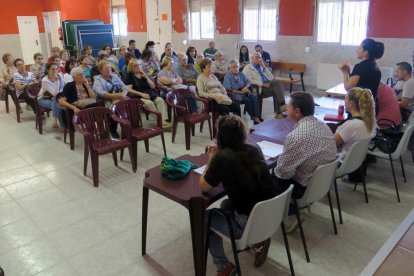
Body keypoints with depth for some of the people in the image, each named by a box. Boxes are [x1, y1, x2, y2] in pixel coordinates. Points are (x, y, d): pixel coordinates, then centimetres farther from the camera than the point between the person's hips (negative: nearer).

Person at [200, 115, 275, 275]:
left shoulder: (222, 158, -19)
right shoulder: (255, 150, 0)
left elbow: (203, 187, -6)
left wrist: (212, 158, 3)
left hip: (248, 224, -6)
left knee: (204, 217, 17)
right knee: (226, 205, 31)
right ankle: (259, 240, 22)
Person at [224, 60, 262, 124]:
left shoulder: (241, 74, 17)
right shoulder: (227, 76, -1)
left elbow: (248, 82, 15)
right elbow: (228, 89, -12)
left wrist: (246, 87, -10)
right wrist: (241, 92, -15)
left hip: (244, 92, 5)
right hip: (235, 94, -5)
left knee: (254, 98, -22)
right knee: (247, 100, -29)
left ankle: (257, 118, -30)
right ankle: (253, 117, -17)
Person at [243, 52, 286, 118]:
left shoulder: (261, 66, 25)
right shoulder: (247, 68, 7)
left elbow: (272, 78, 14)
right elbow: (251, 81, -10)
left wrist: (264, 68, 5)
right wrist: (263, 84, -18)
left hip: (267, 84, 5)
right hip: (259, 87, -5)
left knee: (276, 82, -25)